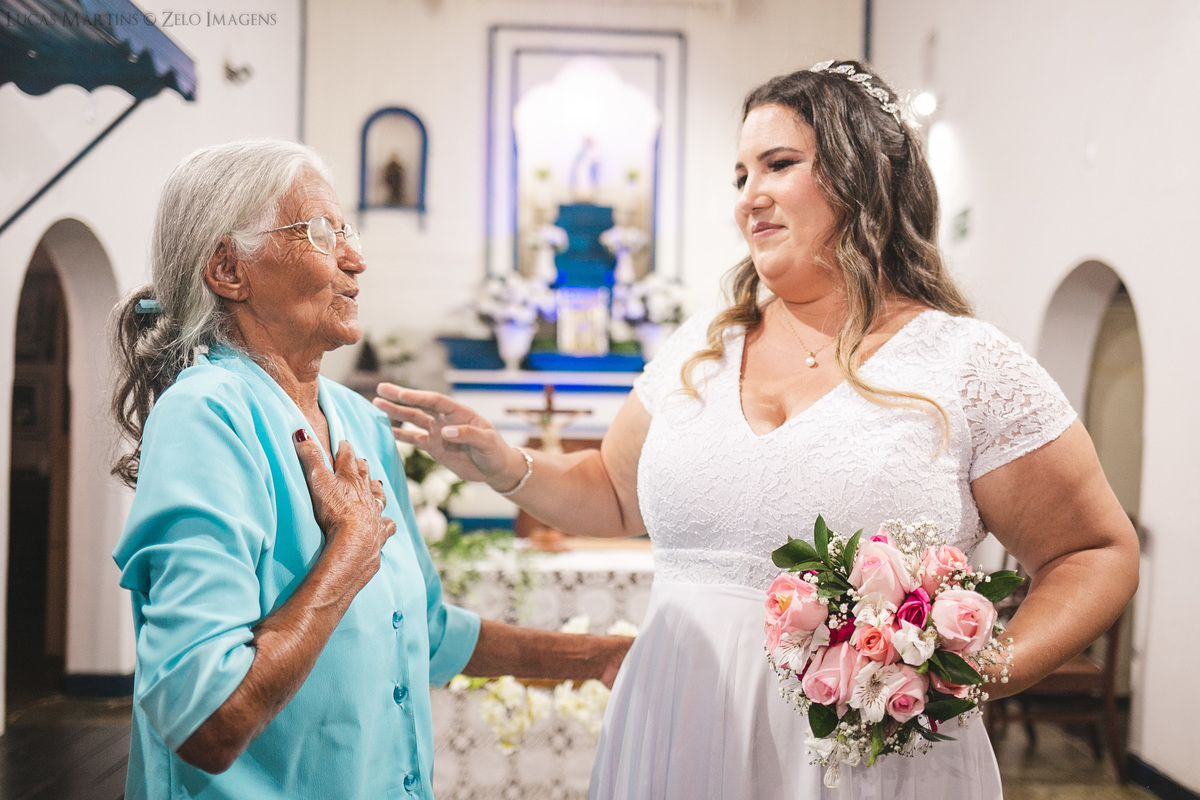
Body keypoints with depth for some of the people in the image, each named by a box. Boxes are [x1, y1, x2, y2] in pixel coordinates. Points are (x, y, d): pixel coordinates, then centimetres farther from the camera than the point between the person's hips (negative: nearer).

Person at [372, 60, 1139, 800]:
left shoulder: (974, 367, -8)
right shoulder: (699, 348, 6)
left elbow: (1101, 554, -2)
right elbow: (618, 497, 17)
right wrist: (506, 465, 1)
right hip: (676, 731, 4)